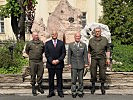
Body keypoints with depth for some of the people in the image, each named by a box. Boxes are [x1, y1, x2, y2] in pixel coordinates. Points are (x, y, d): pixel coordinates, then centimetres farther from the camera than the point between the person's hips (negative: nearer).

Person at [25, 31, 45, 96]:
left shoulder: (41, 43, 6)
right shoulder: (29, 43, -1)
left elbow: (43, 50, 23)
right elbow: (26, 51, 14)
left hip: (40, 61, 3)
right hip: (32, 61, -2)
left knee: (40, 74, 7)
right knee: (33, 75, 2)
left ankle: (39, 87, 22)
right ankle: (33, 88, 12)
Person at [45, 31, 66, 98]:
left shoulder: (61, 43, 7)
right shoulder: (47, 43, 6)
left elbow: (63, 53, 2)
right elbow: (46, 54, 1)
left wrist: (58, 60, -11)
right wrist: (51, 61, -12)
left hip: (59, 64, 0)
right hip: (50, 64, 0)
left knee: (59, 78, 5)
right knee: (51, 79, 4)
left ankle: (60, 92, 13)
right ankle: (51, 92, 13)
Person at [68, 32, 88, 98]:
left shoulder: (84, 45, 6)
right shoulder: (71, 45, 5)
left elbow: (85, 55, 5)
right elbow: (69, 55, 5)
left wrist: (86, 63, -1)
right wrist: (69, 63, -1)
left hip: (81, 65, 1)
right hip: (73, 65, -1)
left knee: (81, 79, 6)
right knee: (73, 79, 0)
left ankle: (80, 92, 17)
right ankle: (74, 92, 11)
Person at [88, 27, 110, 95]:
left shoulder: (104, 39, 5)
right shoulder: (91, 40, 7)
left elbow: (108, 50, 8)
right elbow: (89, 51, 13)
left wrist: (108, 58, 0)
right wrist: (88, 59, 7)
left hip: (102, 59, -1)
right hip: (93, 59, 1)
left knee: (102, 73, -1)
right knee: (93, 73, 2)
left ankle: (102, 87, 15)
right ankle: (93, 86, 17)